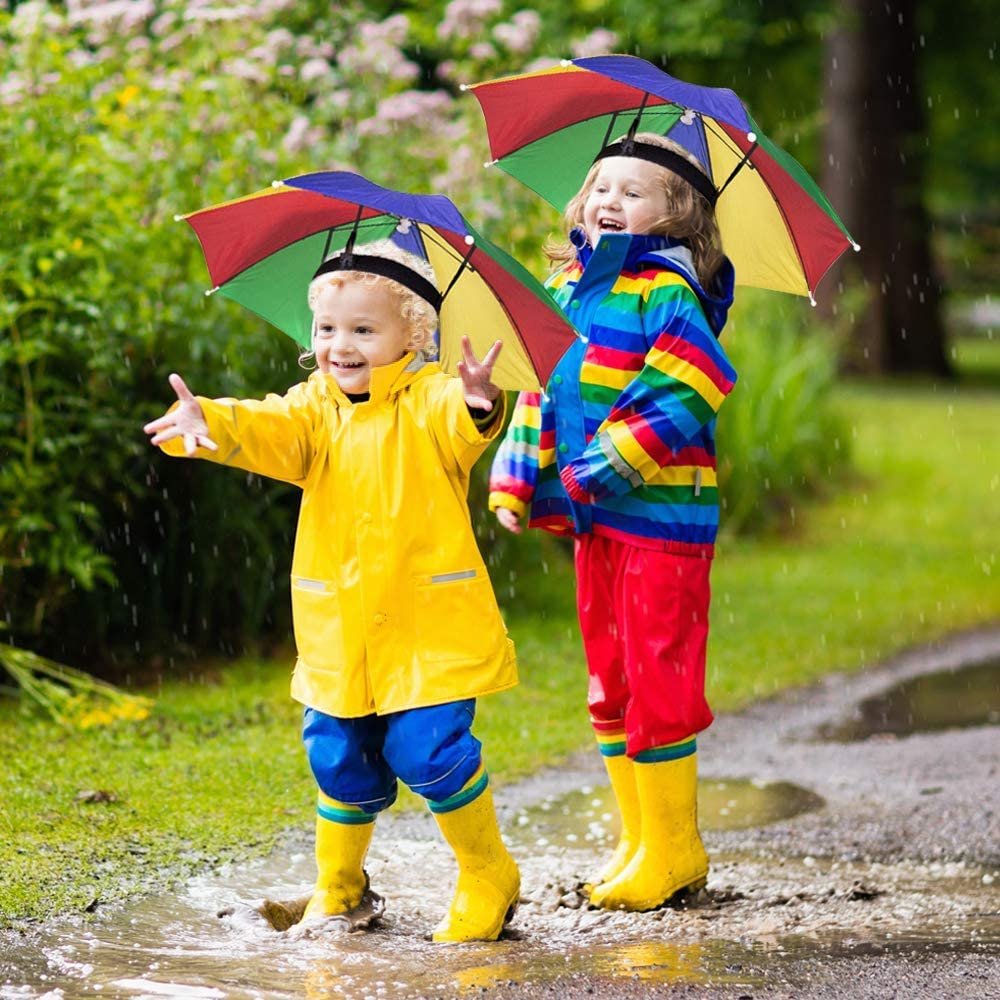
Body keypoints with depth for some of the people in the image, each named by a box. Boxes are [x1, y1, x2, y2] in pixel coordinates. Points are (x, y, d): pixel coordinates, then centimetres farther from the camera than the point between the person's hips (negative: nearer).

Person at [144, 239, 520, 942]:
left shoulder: (430, 400, -7)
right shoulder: (317, 405, 6)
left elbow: (460, 428, -30)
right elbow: (270, 430, -13)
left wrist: (477, 405, -55)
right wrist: (207, 423, -35)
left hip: (429, 627, -5)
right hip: (338, 635, 5)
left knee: (428, 750, -11)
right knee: (339, 757, 10)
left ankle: (489, 878, 10)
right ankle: (337, 888, 31)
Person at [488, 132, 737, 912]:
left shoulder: (666, 293, -10)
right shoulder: (567, 285, 13)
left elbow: (684, 398, -19)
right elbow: (541, 387, 19)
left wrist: (604, 467, -21)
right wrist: (516, 482, 10)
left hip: (661, 512, -8)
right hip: (592, 518, 8)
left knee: (659, 678, -5)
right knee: (609, 678, 12)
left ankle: (673, 847, 5)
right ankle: (637, 840, 22)